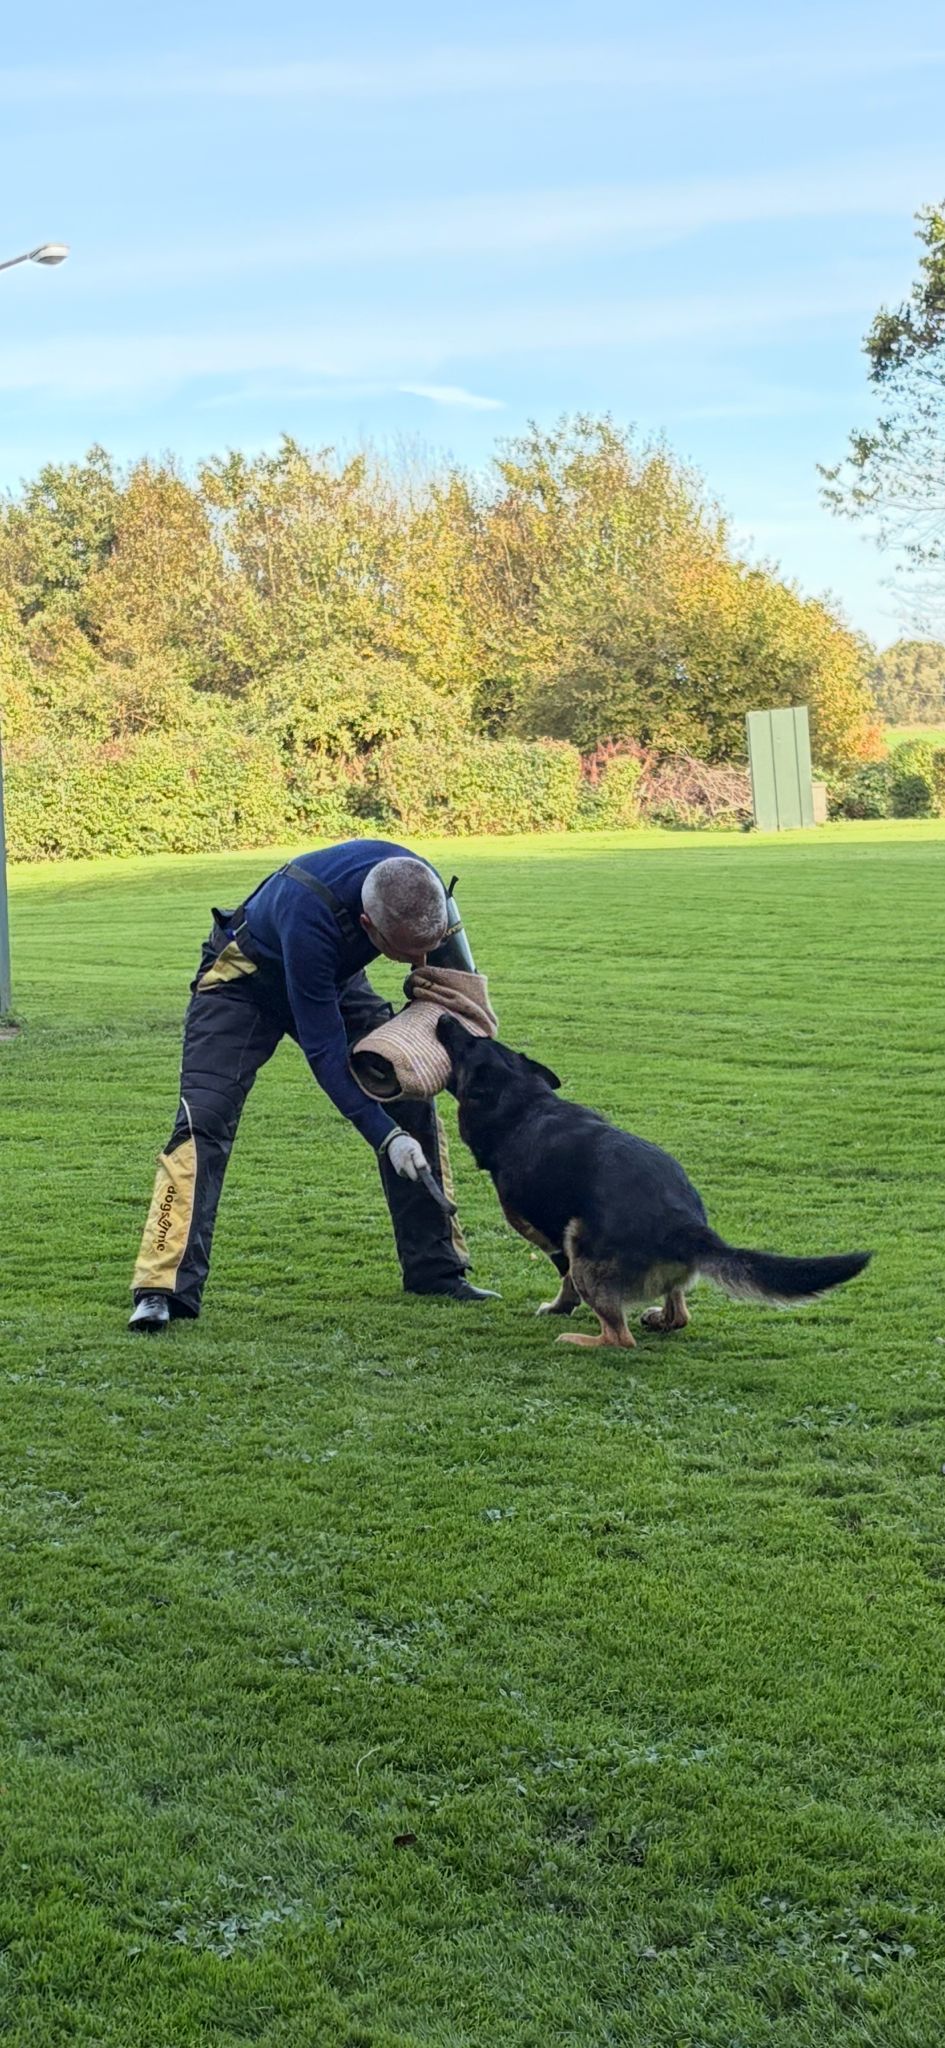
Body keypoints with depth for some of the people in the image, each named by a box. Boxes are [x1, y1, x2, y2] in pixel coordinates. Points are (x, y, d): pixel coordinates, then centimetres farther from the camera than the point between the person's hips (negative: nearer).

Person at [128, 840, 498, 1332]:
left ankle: (436, 1269, 9)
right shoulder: (310, 918, -44)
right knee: (204, 1120, -21)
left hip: (334, 978, 6)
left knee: (411, 1104, -2)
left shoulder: (421, 886, -27)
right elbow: (323, 1049, -37)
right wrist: (385, 1137, -40)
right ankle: (165, 1291, -22)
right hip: (246, 979, -6)